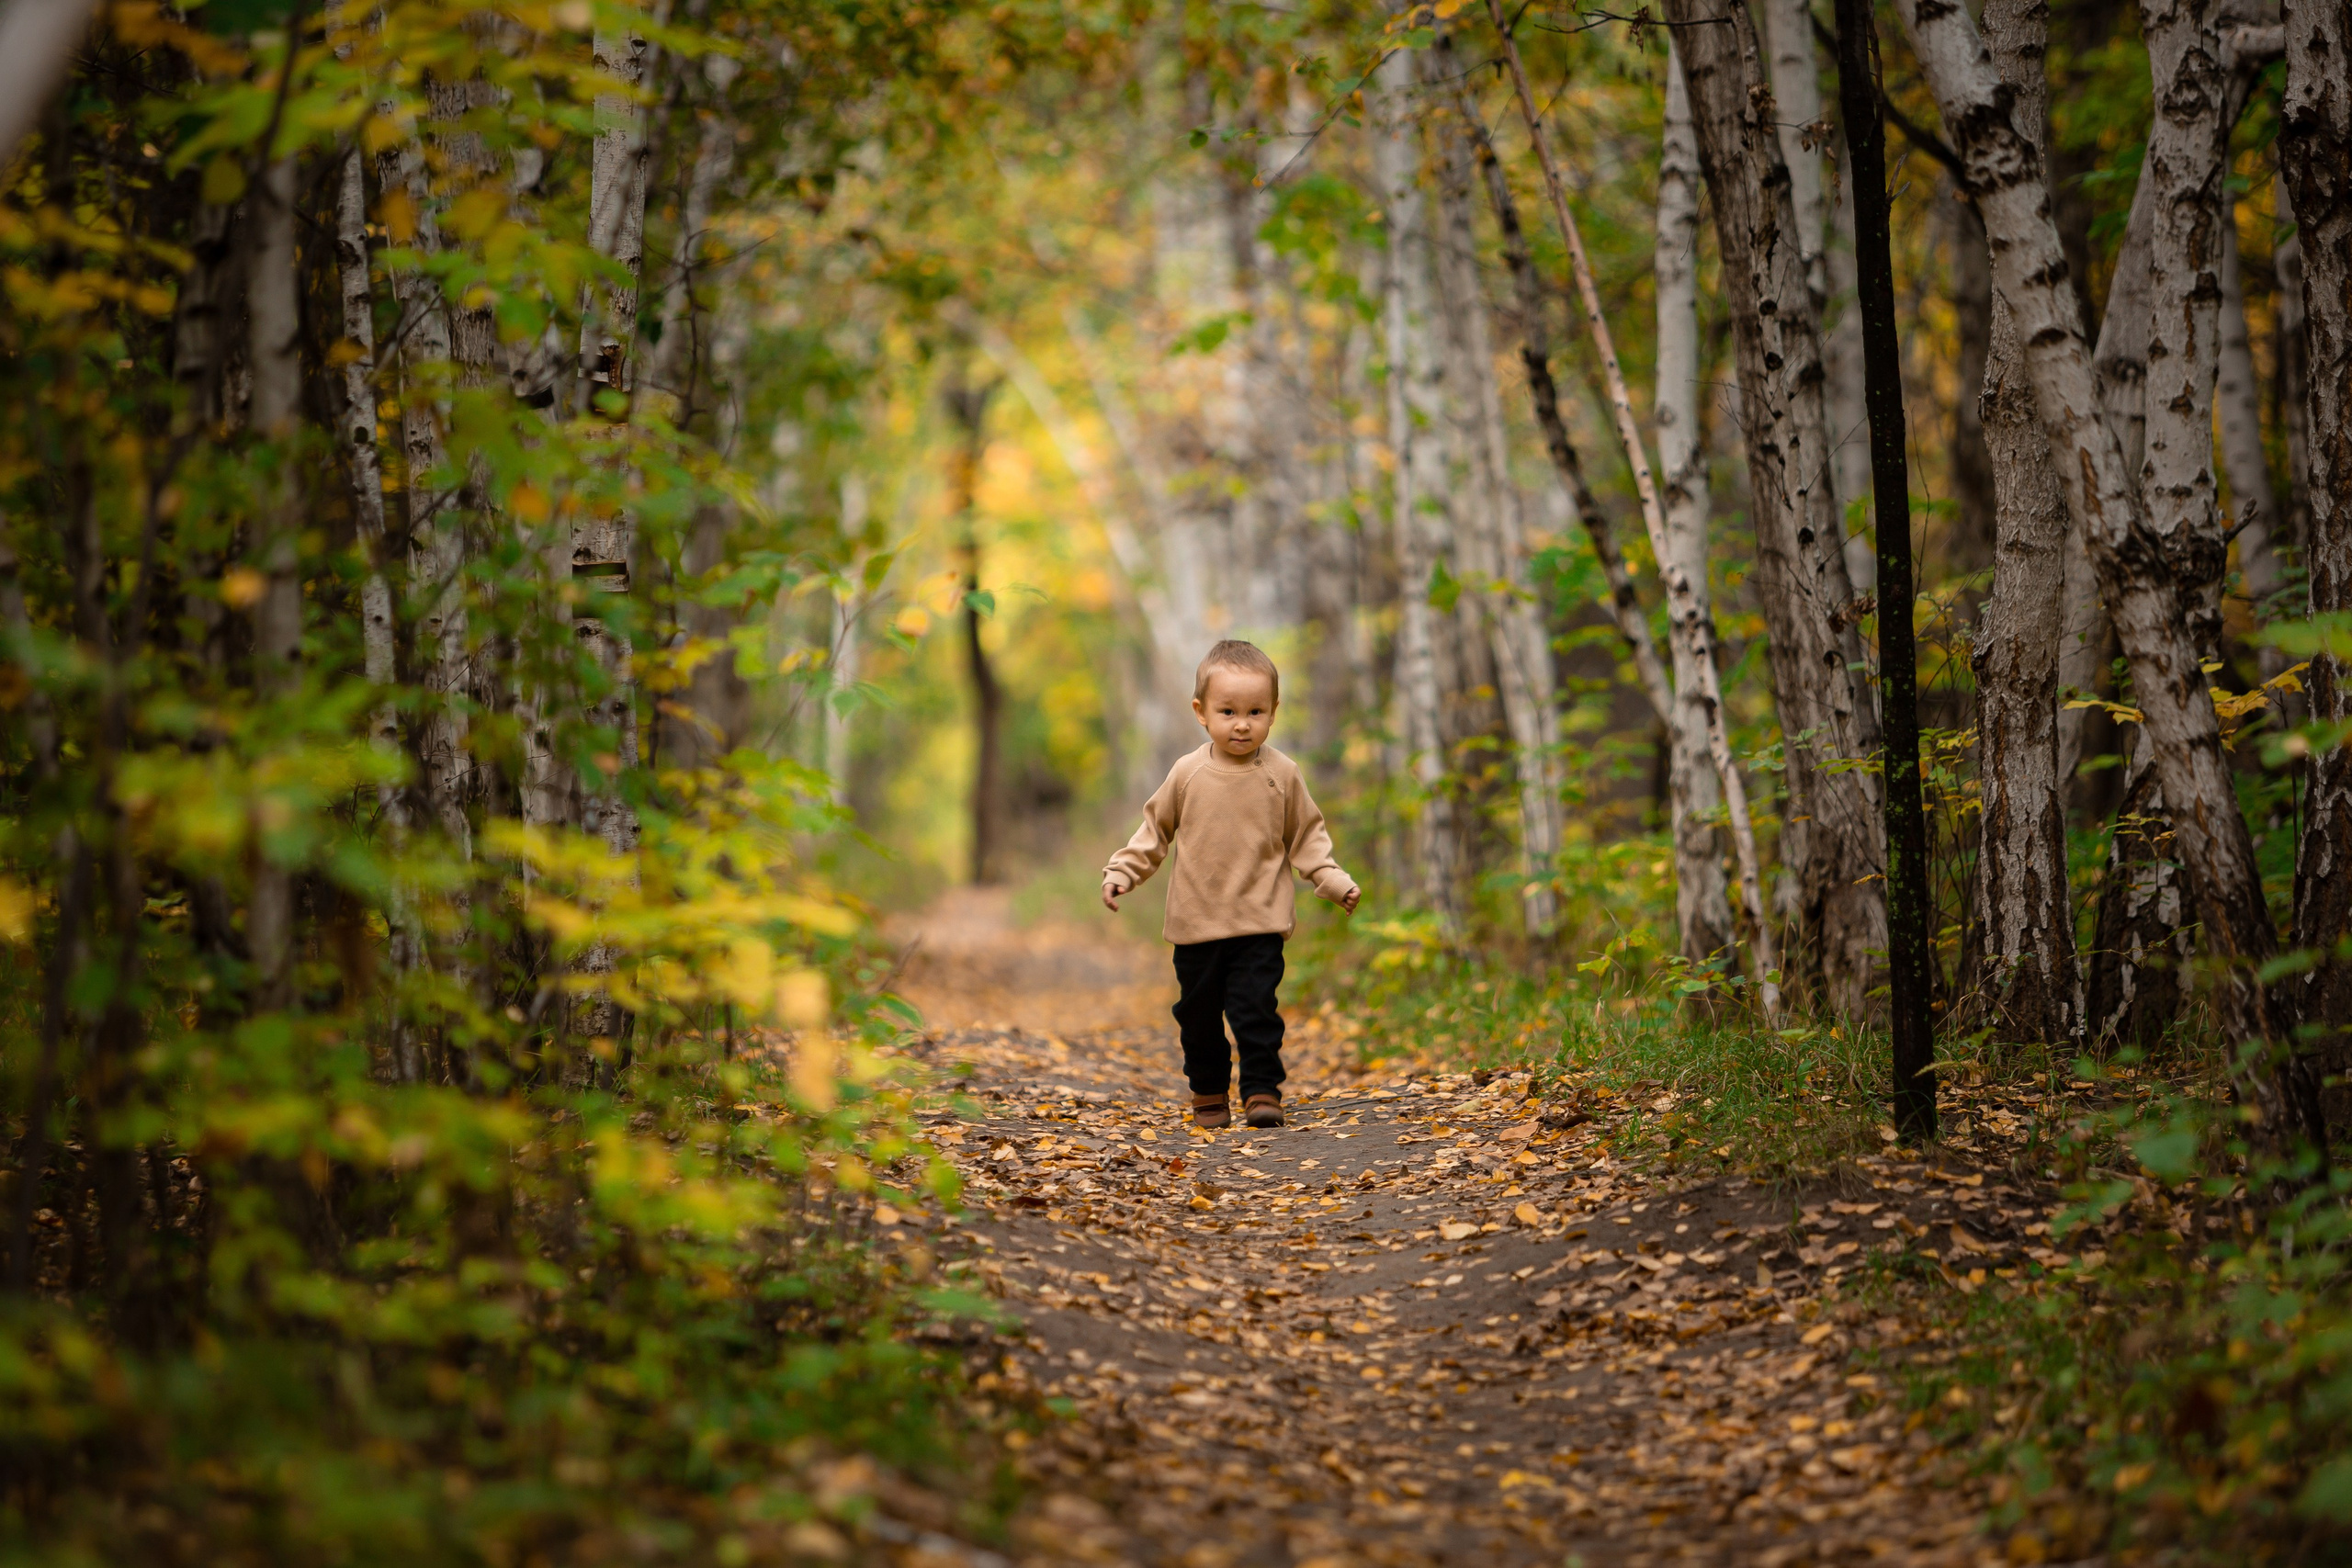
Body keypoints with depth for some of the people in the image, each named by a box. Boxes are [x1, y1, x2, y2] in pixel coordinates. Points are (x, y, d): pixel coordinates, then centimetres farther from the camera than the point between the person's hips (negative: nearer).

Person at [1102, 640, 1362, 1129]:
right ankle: (1208, 1092, 22)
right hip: (1197, 922, 2)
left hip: (1261, 923, -2)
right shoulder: (1188, 773, 0)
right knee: (1199, 1011, 7)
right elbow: (1156, 829, 11)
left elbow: (1307, 837, 9)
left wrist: (1334, 881, -1)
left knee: (1256, 1009, -11)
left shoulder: (1283, 775, 0)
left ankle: (1262, 1091, -3)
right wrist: (1121, 871, 3)